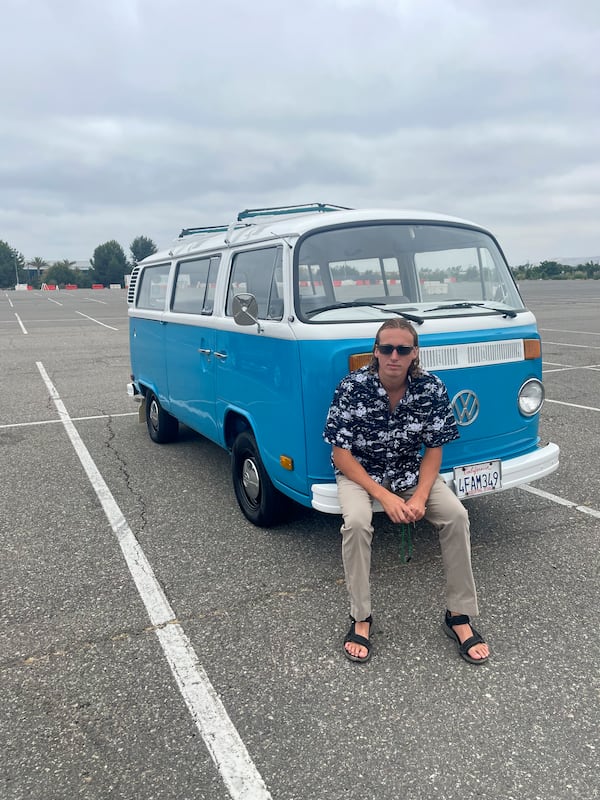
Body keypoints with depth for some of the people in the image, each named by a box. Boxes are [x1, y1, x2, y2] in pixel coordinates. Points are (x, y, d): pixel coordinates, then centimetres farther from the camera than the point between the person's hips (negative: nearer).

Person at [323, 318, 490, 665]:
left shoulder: (432, 388, -13)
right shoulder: (352, 387, -20)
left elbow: (433, 450, -5)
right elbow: (341, 454, -17)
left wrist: (420, 497, -20)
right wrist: (385, 497, -23)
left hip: (411, 472, 3)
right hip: (359, 473, -2)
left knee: (456, 515, -20)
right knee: (356, 521, -31)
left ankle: (460, 615, -4)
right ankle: (361, 618, -12)